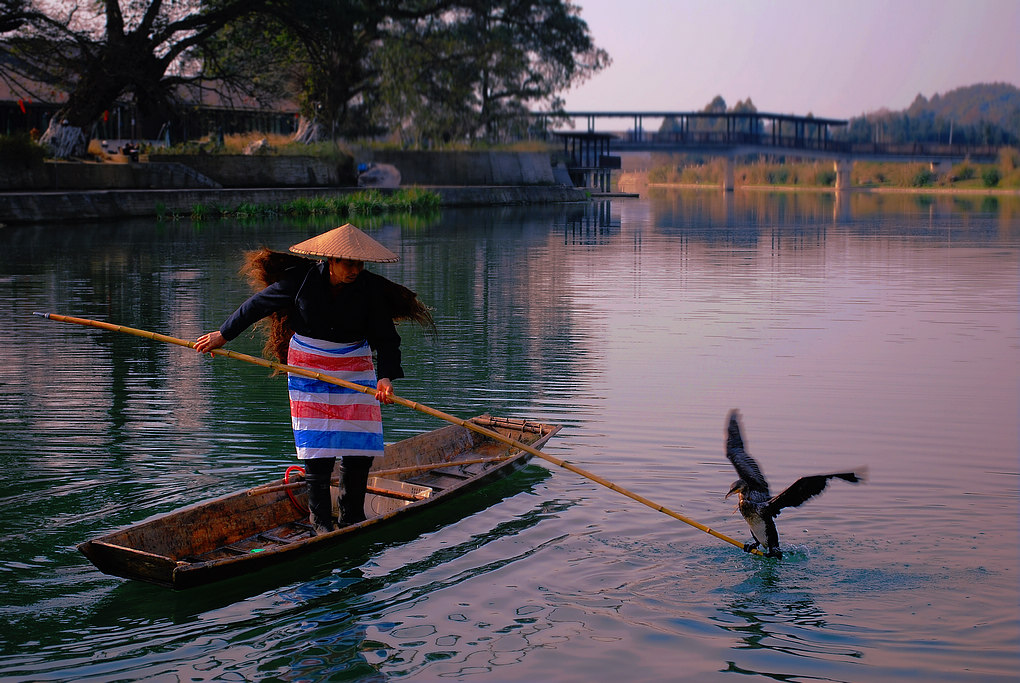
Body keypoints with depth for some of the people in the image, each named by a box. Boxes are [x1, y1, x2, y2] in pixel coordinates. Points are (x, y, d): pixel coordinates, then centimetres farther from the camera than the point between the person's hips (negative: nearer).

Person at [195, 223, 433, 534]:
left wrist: (386, 376, -26)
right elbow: (258, 304, 0)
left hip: (355, 368, 1)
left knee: (360, 445, -3)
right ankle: (320, 520, 7)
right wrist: (223, 334, 9)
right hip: (309, 368, -1)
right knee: (318, 447, -7)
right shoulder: (301, 279, -14)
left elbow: (386, 339, -9)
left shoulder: (370, 288, -13)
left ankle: (353, 517, 15)